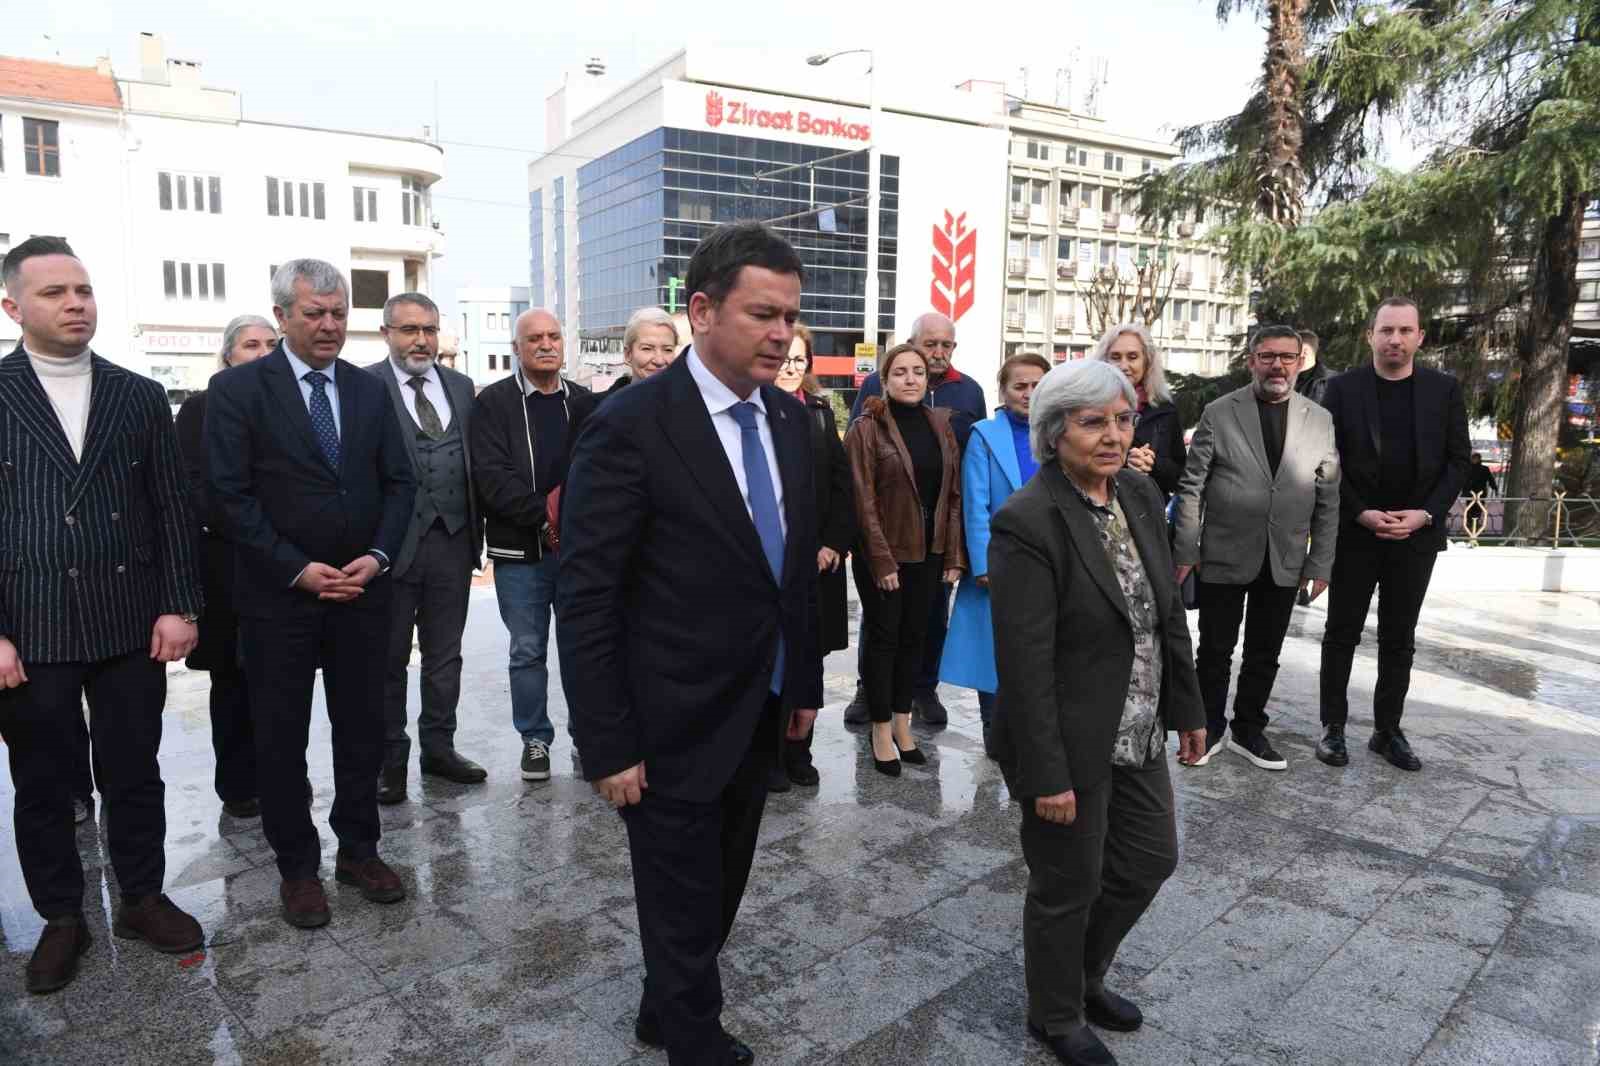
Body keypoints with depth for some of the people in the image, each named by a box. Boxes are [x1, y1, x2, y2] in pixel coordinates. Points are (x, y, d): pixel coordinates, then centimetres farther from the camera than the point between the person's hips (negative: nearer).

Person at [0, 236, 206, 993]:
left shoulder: (141, 397, 6)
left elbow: (171, 510, 5)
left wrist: (179, 606, -2)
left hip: (131, 624, 1)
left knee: (134, 775, 13)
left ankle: (142, 899, 30)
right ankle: (61, 918, 30)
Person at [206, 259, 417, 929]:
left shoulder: (369, 391, 7)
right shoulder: (237, 389, -5)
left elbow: (398, 483, 7)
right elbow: (231, 495, -10)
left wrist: (377, 557, -8)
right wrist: (299, 570, -15)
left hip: (362, 593, 4)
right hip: (278, 598, -3)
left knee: (363, 730, 13)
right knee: (281, 741, 9)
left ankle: (359, 849, 29)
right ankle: (297, 866, 26)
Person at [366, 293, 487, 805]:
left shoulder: (461, 387, 10)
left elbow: (473, 463, 10)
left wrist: (476, 534, 7)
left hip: (452, 541, 4)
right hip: (392, 543, -4)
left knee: (444, 657, 14)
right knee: (388, 660, 9)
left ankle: (438, 747, 28)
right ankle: (390, 759, 22)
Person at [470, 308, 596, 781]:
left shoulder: (585, 402, 8)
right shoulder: (494, 402, 0)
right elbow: (491, 475, -10)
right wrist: (544, 516, -17)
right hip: (520, 550, -2)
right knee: (528, 651, 8)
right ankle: (534, 739, 22)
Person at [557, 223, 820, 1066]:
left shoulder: (790, 420, 3)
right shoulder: (631, 425, -19)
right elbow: (585, 600, -18)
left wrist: (803, 683, 11)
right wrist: (607, 746, -17)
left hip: (760, 715, 7)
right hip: (674, 727, -7)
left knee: (719, 895, 24)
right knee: (685, 912, 13)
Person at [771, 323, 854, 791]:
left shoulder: (820, 412, 11)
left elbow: (841, 483, 9)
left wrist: (834, 543, -1)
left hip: (819, 557, 4)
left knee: (810, 656, 7)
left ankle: (798, 748, 20)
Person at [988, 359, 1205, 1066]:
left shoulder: (1141, 495, 1)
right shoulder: (1027, 523, -23)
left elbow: (1168, 613, 10)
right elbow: (1025, 663, -23)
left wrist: (1187, 708, 12)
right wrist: (1047, 775, -21)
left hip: (1136, 733, 8)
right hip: (1071, 742, -7)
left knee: (1151, 858, 21)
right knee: (1068, 888, 11)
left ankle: (1084, 974, 45)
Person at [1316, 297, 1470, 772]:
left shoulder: (1445, 389, 3)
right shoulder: (1343, 388, -3)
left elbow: (1457, 460, 3)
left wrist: (1426, 513, -10)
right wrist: (1361, 514, -13)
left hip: (1416, 534, 2)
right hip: (1354, 532, -2)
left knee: (1399, 639, 9)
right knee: (1342, 634, 6)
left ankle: (1388, 730, 19)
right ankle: (1333, 726, 15)